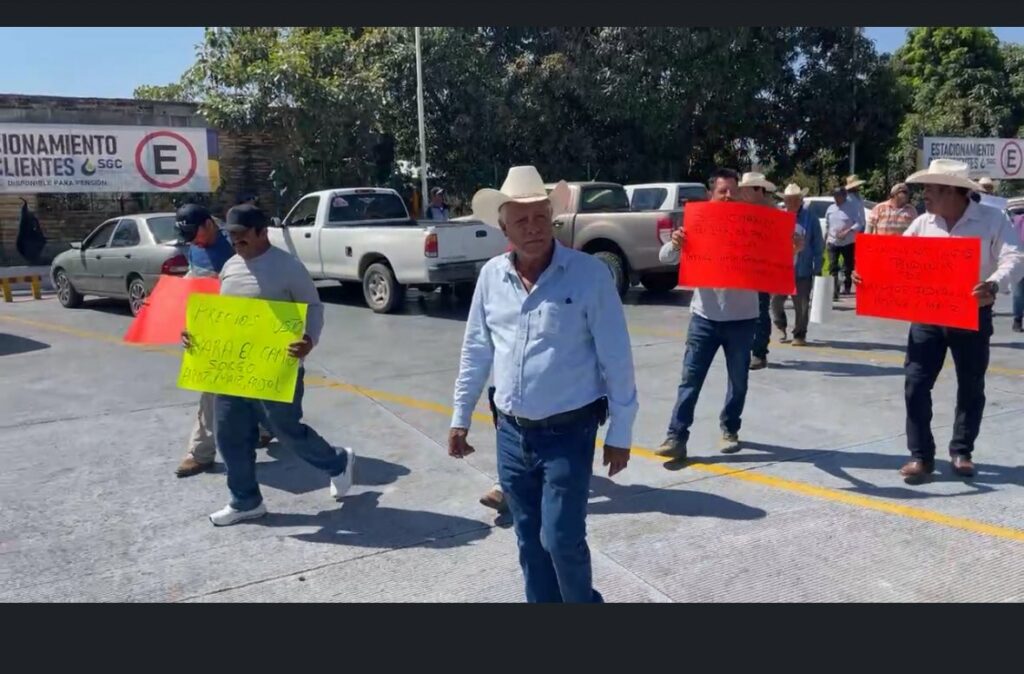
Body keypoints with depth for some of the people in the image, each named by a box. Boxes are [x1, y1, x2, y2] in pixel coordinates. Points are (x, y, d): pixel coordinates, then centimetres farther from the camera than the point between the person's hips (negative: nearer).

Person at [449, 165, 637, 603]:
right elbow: (475, 352, 10)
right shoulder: (491, 276, 1)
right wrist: (460, 418, 11)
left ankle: (583, 600, 25)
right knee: (530, 543, 15)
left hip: (568, 433, -4)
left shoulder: (589, 274, -12)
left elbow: (616, 359, -10)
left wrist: (620, 433, -8)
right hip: (511, 434, 4)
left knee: (562, 540, -3)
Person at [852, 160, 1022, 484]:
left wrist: (994, 285, -37)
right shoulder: (923, 223, 3)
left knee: (971, 387, 10)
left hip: (972, 316, -2)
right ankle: (921, 456, 5)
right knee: (915, 383, -3)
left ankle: (961, 451, 27)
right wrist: (868, 272, -15)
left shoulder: (992, 219, -7)